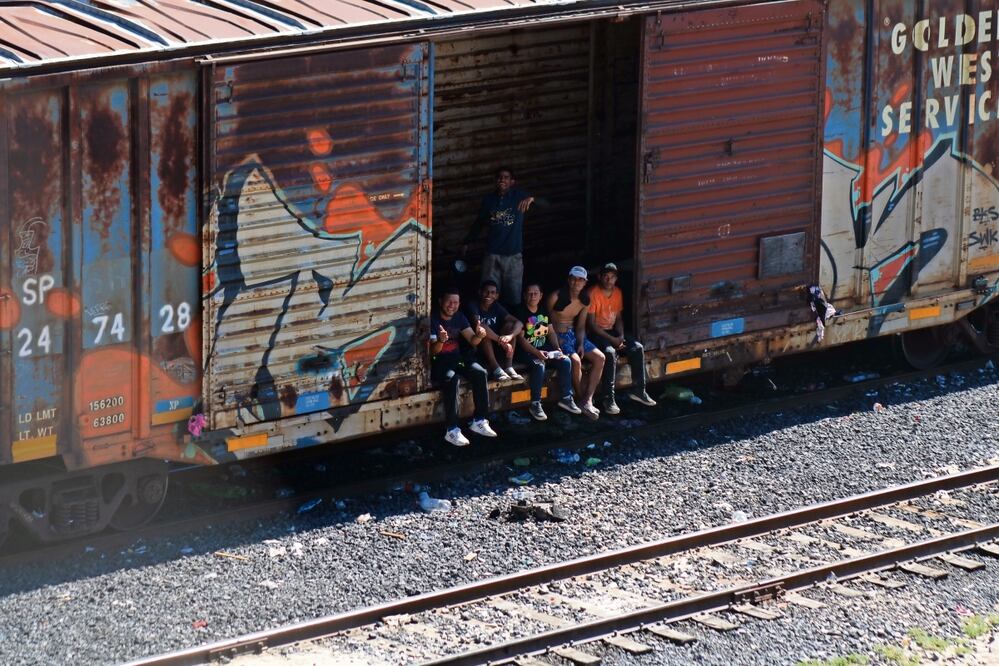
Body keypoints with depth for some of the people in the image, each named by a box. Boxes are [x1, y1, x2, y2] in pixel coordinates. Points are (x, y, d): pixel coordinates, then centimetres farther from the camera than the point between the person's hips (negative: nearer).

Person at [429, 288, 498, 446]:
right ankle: (452, 430, -37)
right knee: (451, 378, -37)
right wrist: (440, 341, -42)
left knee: (480, 373, -21)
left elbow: (472, 341, 3)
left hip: (457, 358, 6)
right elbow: (433, 351, -19)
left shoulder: (459, 317, 6)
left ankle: (479, 421, -12)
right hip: (438, 362, -6)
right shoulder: (433, 320, -13)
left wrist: (479, 335, -21)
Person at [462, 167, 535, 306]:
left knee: (515, 296, -2)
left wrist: (531, 199, -39)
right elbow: (479, 223, 19)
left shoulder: (519, 196, -2)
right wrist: (467, 242, 22)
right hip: (492, 253, 2)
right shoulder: (489, 200, 7)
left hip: (513, 254, -2)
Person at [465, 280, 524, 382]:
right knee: (484, 331, -31)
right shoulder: (473, 306, -12)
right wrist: (500, 340, -37)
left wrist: (510, 336, -29)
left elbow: (519, 323, -6)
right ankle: (495, 369, -39)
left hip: (494, 347, 5)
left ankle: (508, 367, -21)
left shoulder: (497, 307, 4)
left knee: (510, 325, -11)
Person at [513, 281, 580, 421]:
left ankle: (566, 398, 0)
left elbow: (551, 332, 14)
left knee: (565, 361, -13)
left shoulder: (544, 311, 11)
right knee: (539, 365, -34)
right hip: (526, 351, -7)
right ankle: (535, 404, -26)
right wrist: (537, 353, -27)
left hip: (544, 348, 7)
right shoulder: (520, 311, -10)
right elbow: (521, 339, -16)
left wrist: (557, 349, -4)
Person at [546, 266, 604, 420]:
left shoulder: (585, 302, 3)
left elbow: (580, 326, 11)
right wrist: (555, 341, -17)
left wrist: (581, 344, -5)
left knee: (599, 358, -9)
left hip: (573, 334, 7)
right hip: (557, 336, -7)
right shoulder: (556, 297, -15)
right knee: (575, 360, -30)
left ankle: (587, 400, -11)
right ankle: (582, 399, -12)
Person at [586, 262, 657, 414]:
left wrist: (621, 336, -5)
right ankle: (608, 399, -32)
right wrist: (612, 339, -21)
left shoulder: (617, 292, 6)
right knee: (610, 352, -35)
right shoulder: (593, 293, -16)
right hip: (596, 333, -7)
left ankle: (639, 390, -3)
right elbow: (591, 323, -17)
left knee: (637, 348, -14)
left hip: (612, 331, 7)